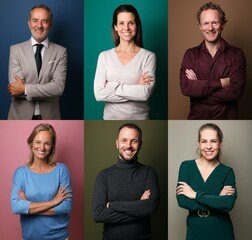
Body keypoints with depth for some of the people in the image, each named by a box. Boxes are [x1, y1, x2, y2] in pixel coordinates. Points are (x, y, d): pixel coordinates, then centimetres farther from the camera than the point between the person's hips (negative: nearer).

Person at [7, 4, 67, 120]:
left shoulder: (60, 52, -3)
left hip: (49, 117, 0)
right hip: (20, 116, 0)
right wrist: (48, 91, -16)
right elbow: (14, 88, -12)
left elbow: (59, 87, -14)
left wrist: (25, 88, -19)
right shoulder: (16, 50, -2)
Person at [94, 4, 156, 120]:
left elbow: (145, 93, -17)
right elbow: (99, 94, -11)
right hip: (111, 118, 1)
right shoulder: (104, 56, -1)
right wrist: (135, 90, -15)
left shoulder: (148, 56, -7)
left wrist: (113, 86, -14)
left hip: (139, 119, -1)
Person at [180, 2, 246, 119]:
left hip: (226, 119, -1)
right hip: (197, 118, 1)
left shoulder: (236, 54, -5)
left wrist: (199, 86, -14)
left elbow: (235, 91, -16)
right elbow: (186, 88, -14)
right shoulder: (190, 54, 0)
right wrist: (221, 82, -17)